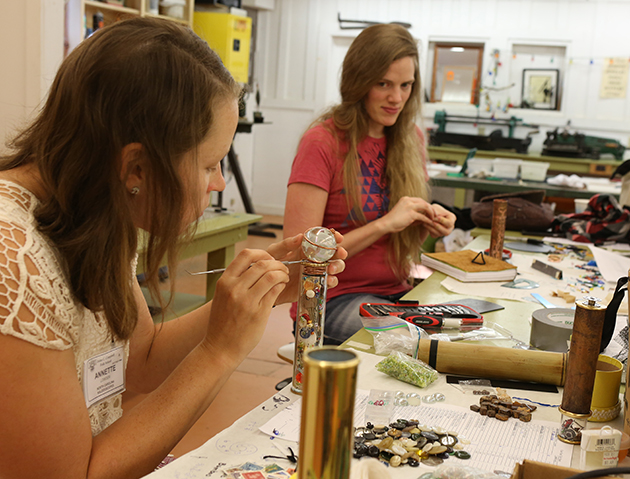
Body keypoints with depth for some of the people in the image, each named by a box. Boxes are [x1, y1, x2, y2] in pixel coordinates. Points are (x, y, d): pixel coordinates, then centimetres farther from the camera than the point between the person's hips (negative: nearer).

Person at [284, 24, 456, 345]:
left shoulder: (410, 140, 8)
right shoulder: (322, 143, -11)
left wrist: (429, 225, -6)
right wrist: (385, 223, -20)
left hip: (396, 293, 6)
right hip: (334, 297, -6)